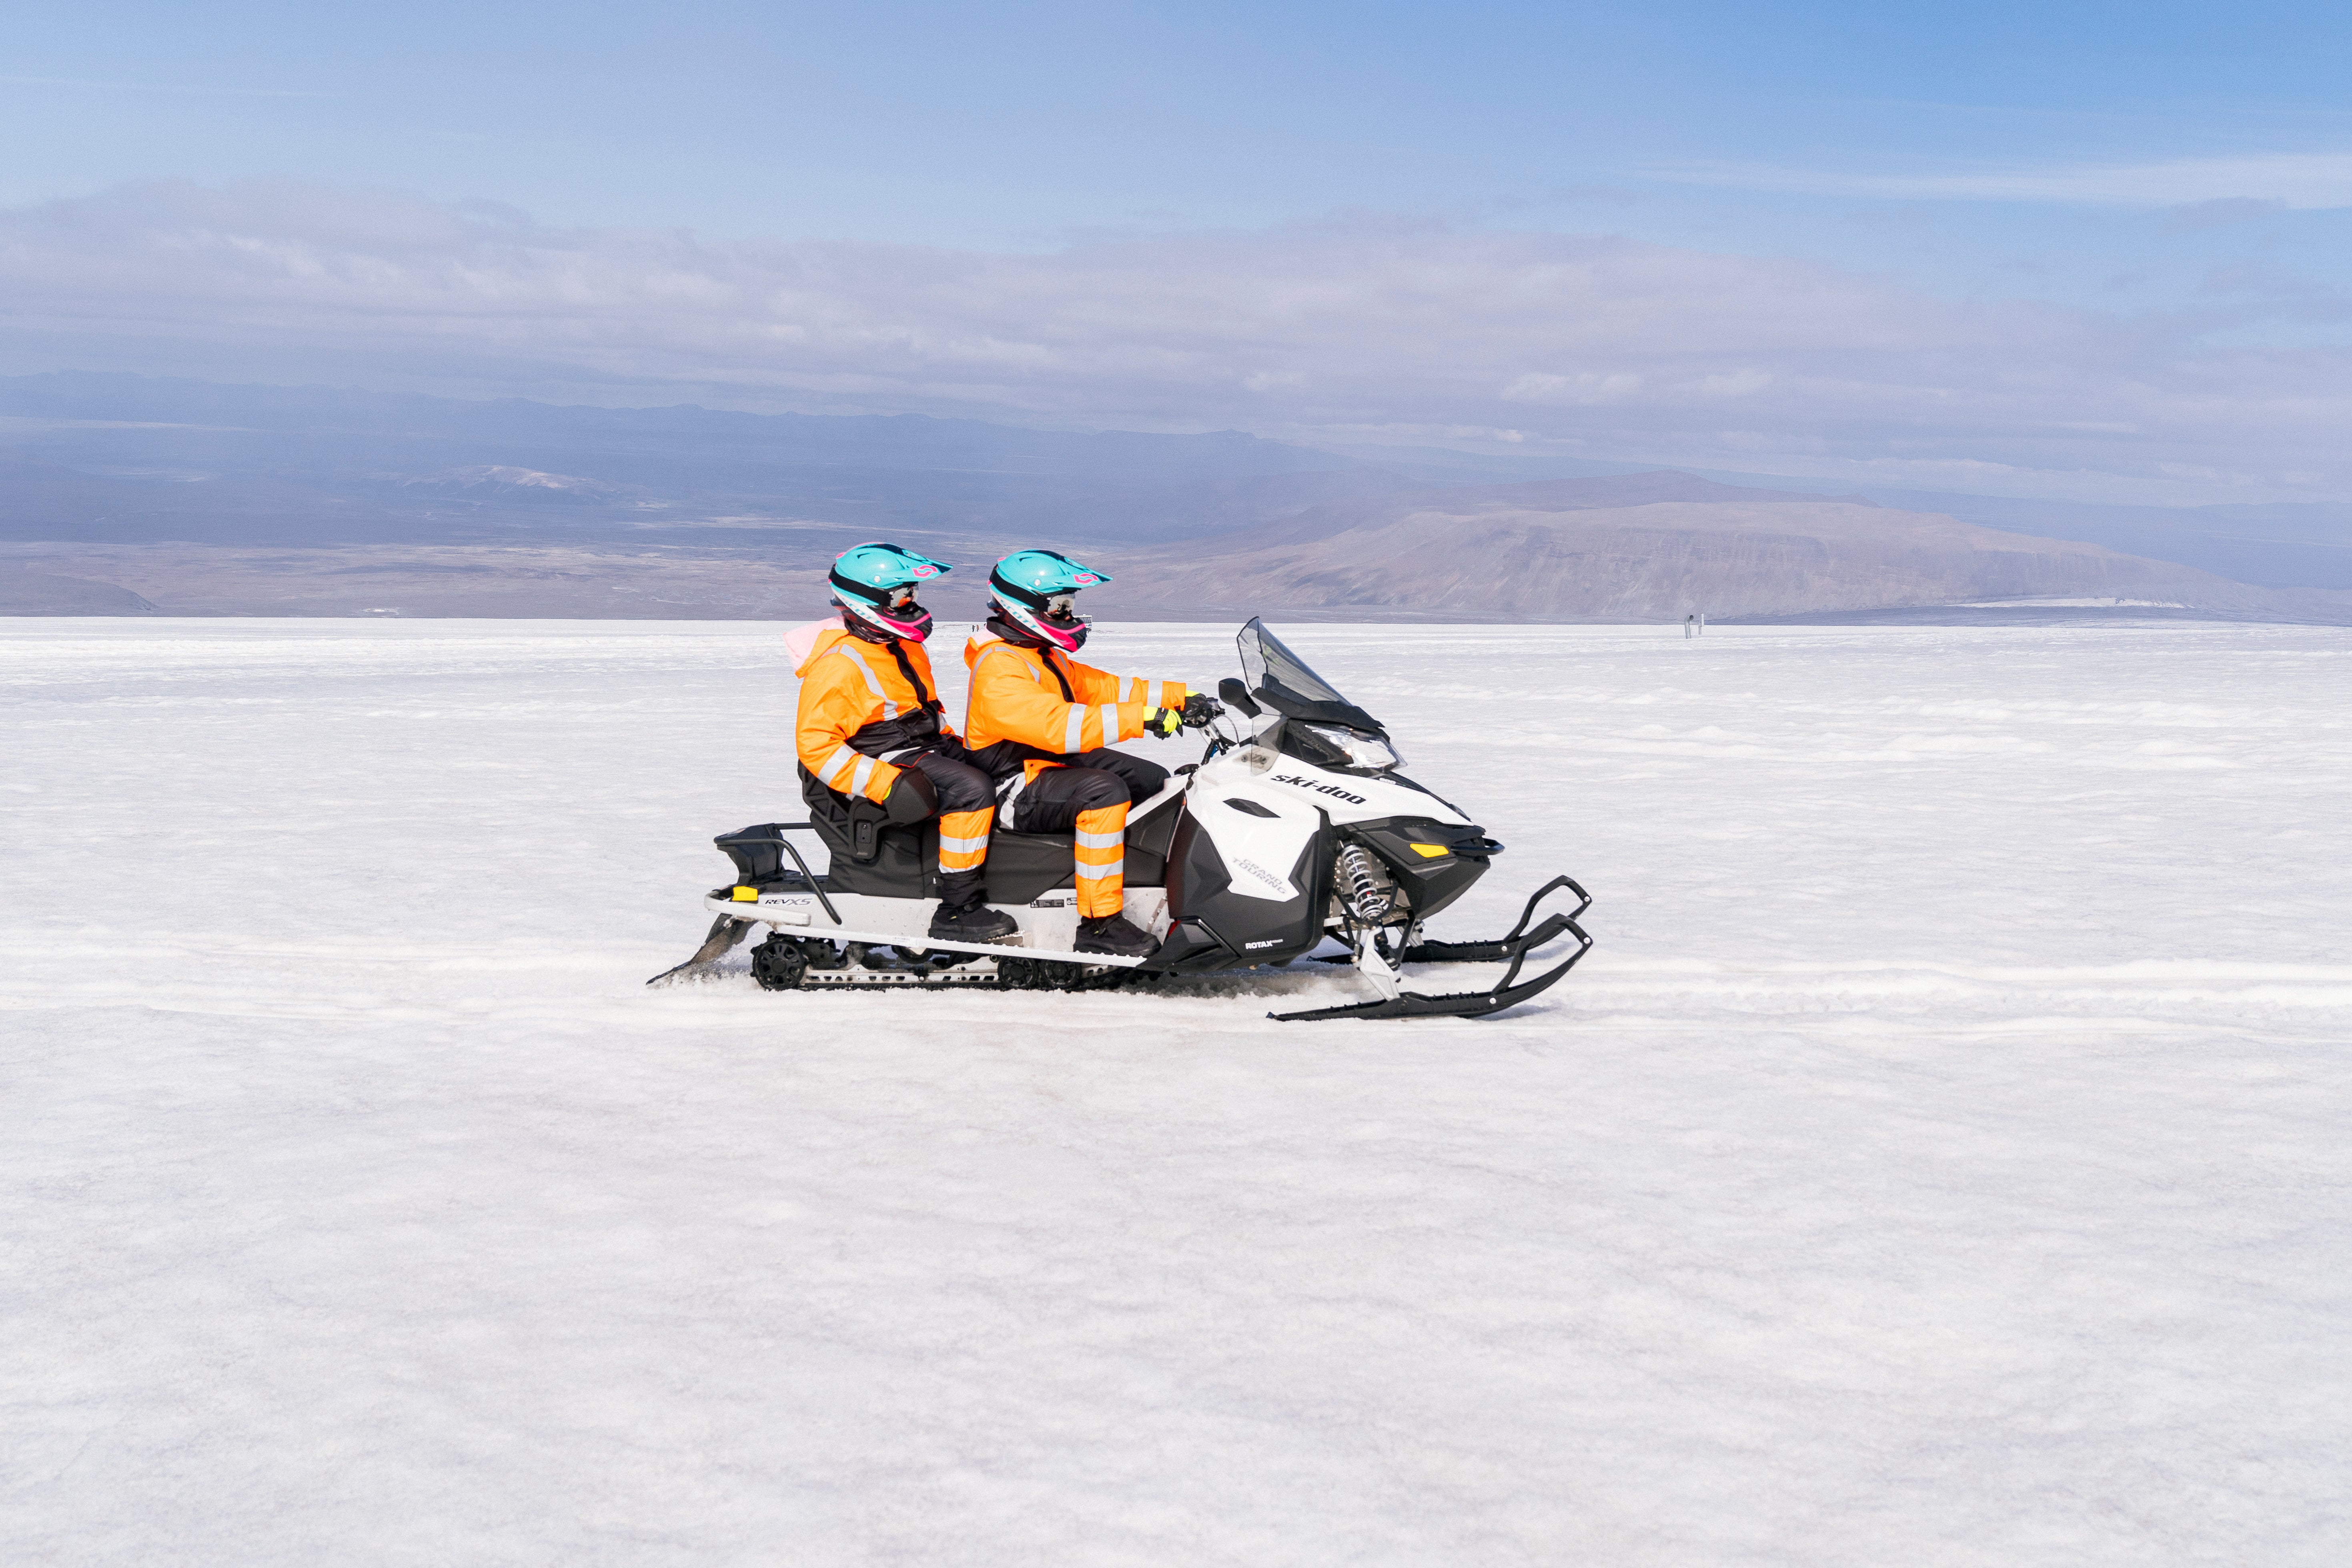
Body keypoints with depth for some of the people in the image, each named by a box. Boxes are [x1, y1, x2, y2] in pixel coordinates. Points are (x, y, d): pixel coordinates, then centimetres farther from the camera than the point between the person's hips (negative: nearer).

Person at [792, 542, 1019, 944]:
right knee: (972, 790, -30)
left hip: (930, 748, 10)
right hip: (890, 761, -10)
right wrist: (883, 784, -28)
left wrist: (958, 748, 15)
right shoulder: (839, 664, -16)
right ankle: (957, 910, -26)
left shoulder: (904, 647, 13)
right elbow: (814, 744, -21)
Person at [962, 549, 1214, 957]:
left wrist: (1179, 698, 2)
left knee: (1157, 783, 9)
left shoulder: (1046, 656, 14)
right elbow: (1056, 725, -34)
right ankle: (1099, 925, -32)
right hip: (1016, 790, -11)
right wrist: (1141, 719, -37)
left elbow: (1101, 686, 13)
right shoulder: (998, 671, -22)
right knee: (1105, 791, -34)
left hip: (1056, 763, 11)